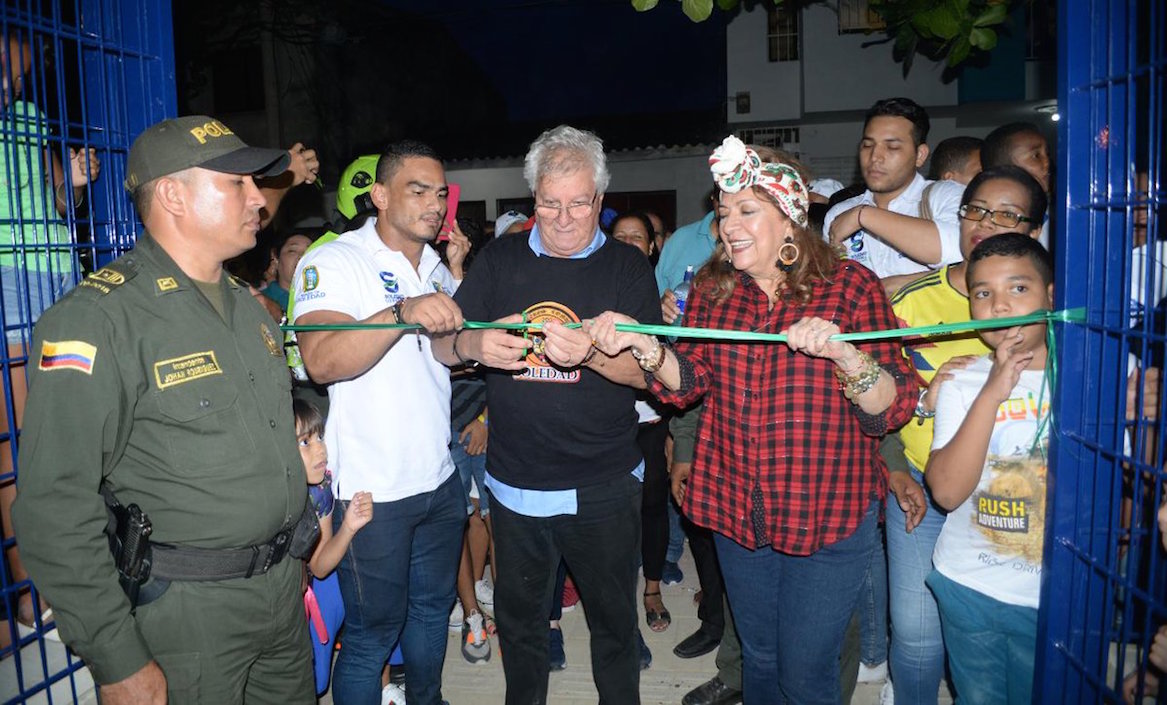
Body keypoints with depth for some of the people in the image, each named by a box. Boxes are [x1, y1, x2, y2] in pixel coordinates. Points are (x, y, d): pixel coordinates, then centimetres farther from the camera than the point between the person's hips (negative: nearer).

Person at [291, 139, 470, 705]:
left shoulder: (438, 267, 11)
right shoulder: (332, 262, -11)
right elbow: (323, 362, -27)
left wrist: (457, 274, 5)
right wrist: (405, 313, -40)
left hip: (440, 479, 7)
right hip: (372, 489, -7)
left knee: (433, 605, 22)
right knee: (373, 628, 6)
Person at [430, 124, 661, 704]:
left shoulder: (627, 267, -2)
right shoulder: (500, 260, 3)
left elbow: (648, 370, -10)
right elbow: (440, 345, 2)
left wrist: (589, 353, -30)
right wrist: (471, 345, -22)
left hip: (603, 488, -2)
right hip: (514, 483, 2)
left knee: (613, 619, 15)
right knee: (518, 619, 20)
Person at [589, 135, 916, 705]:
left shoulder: (851, 286, -10)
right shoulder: (713, 288, 2)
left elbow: (892, 410, -13)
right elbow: (687, 382, -3)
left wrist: (844, 354, -32)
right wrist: (643, 343, -22)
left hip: (830, 514, -4)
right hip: (736, 512, 4)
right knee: (758, 655, 23)